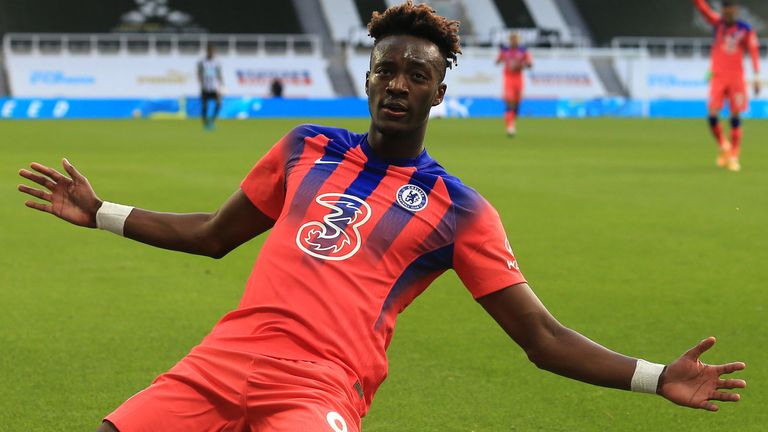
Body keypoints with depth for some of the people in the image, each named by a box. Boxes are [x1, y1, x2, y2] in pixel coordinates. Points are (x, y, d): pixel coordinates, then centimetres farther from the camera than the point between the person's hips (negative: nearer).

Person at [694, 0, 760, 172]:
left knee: (735, 117, -1)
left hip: (736, 78, -1)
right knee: (713, 115, -9)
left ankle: (734, 156, 5)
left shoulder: (745, 30, -1)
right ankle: (724, 147, 14)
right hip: (718, 77, 1)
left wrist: (757, 76, -10)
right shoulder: (717, 22, 2)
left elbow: (754, 53, -3)